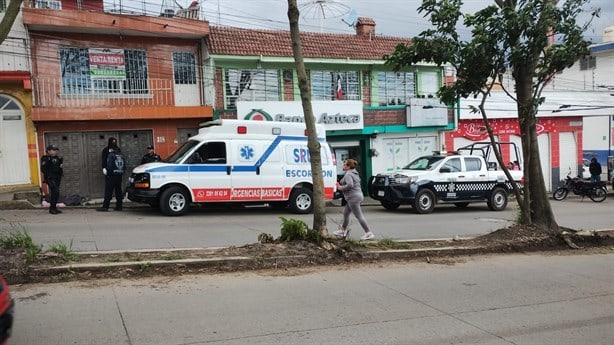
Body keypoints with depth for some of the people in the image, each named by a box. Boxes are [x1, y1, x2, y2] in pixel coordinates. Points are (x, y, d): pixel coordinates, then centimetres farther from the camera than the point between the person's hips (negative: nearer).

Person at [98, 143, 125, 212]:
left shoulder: (111, 155, -11)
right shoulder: (121, 155, 11)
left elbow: (109, 166, -19)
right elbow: (124, 167, 13)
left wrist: (106, 171, -5)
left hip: (112, 176, -7)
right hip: (119, 176, 7)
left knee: (108, 192, -5)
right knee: (118, 191, 12)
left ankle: (105, 207, -6)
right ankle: (119, 206, 13)